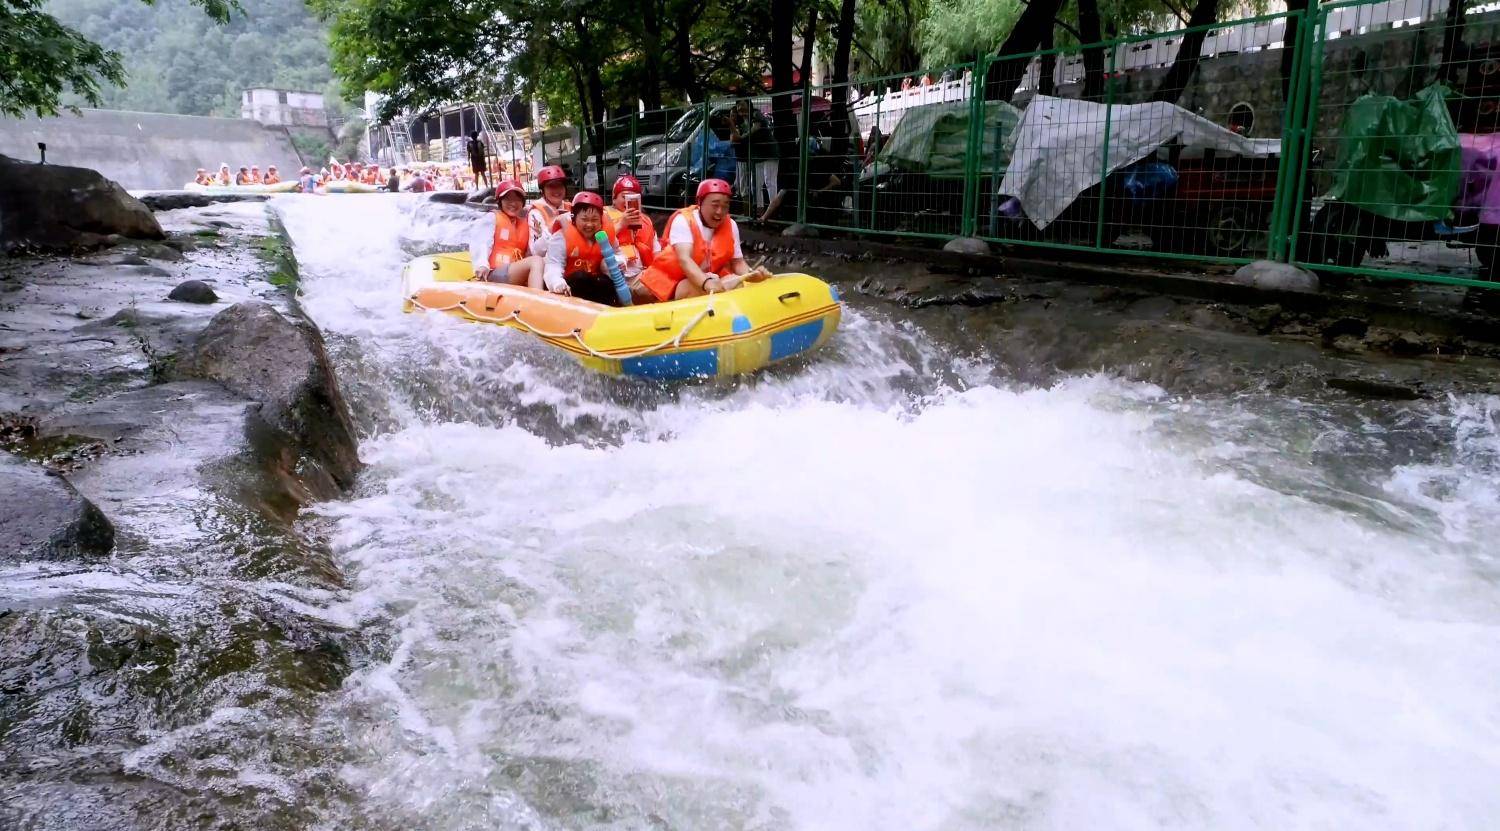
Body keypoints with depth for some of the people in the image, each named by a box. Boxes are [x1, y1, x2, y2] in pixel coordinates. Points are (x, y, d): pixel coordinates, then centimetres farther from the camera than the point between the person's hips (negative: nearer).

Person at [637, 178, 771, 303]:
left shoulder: (730, 226, 0)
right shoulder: (683, 220, -16)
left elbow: (737, 262, 2)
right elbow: (684, 259, -30)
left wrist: (750, 273, -24)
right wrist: (707, 282, -50)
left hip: (710, 278, 4)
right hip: (670, 279, -4)